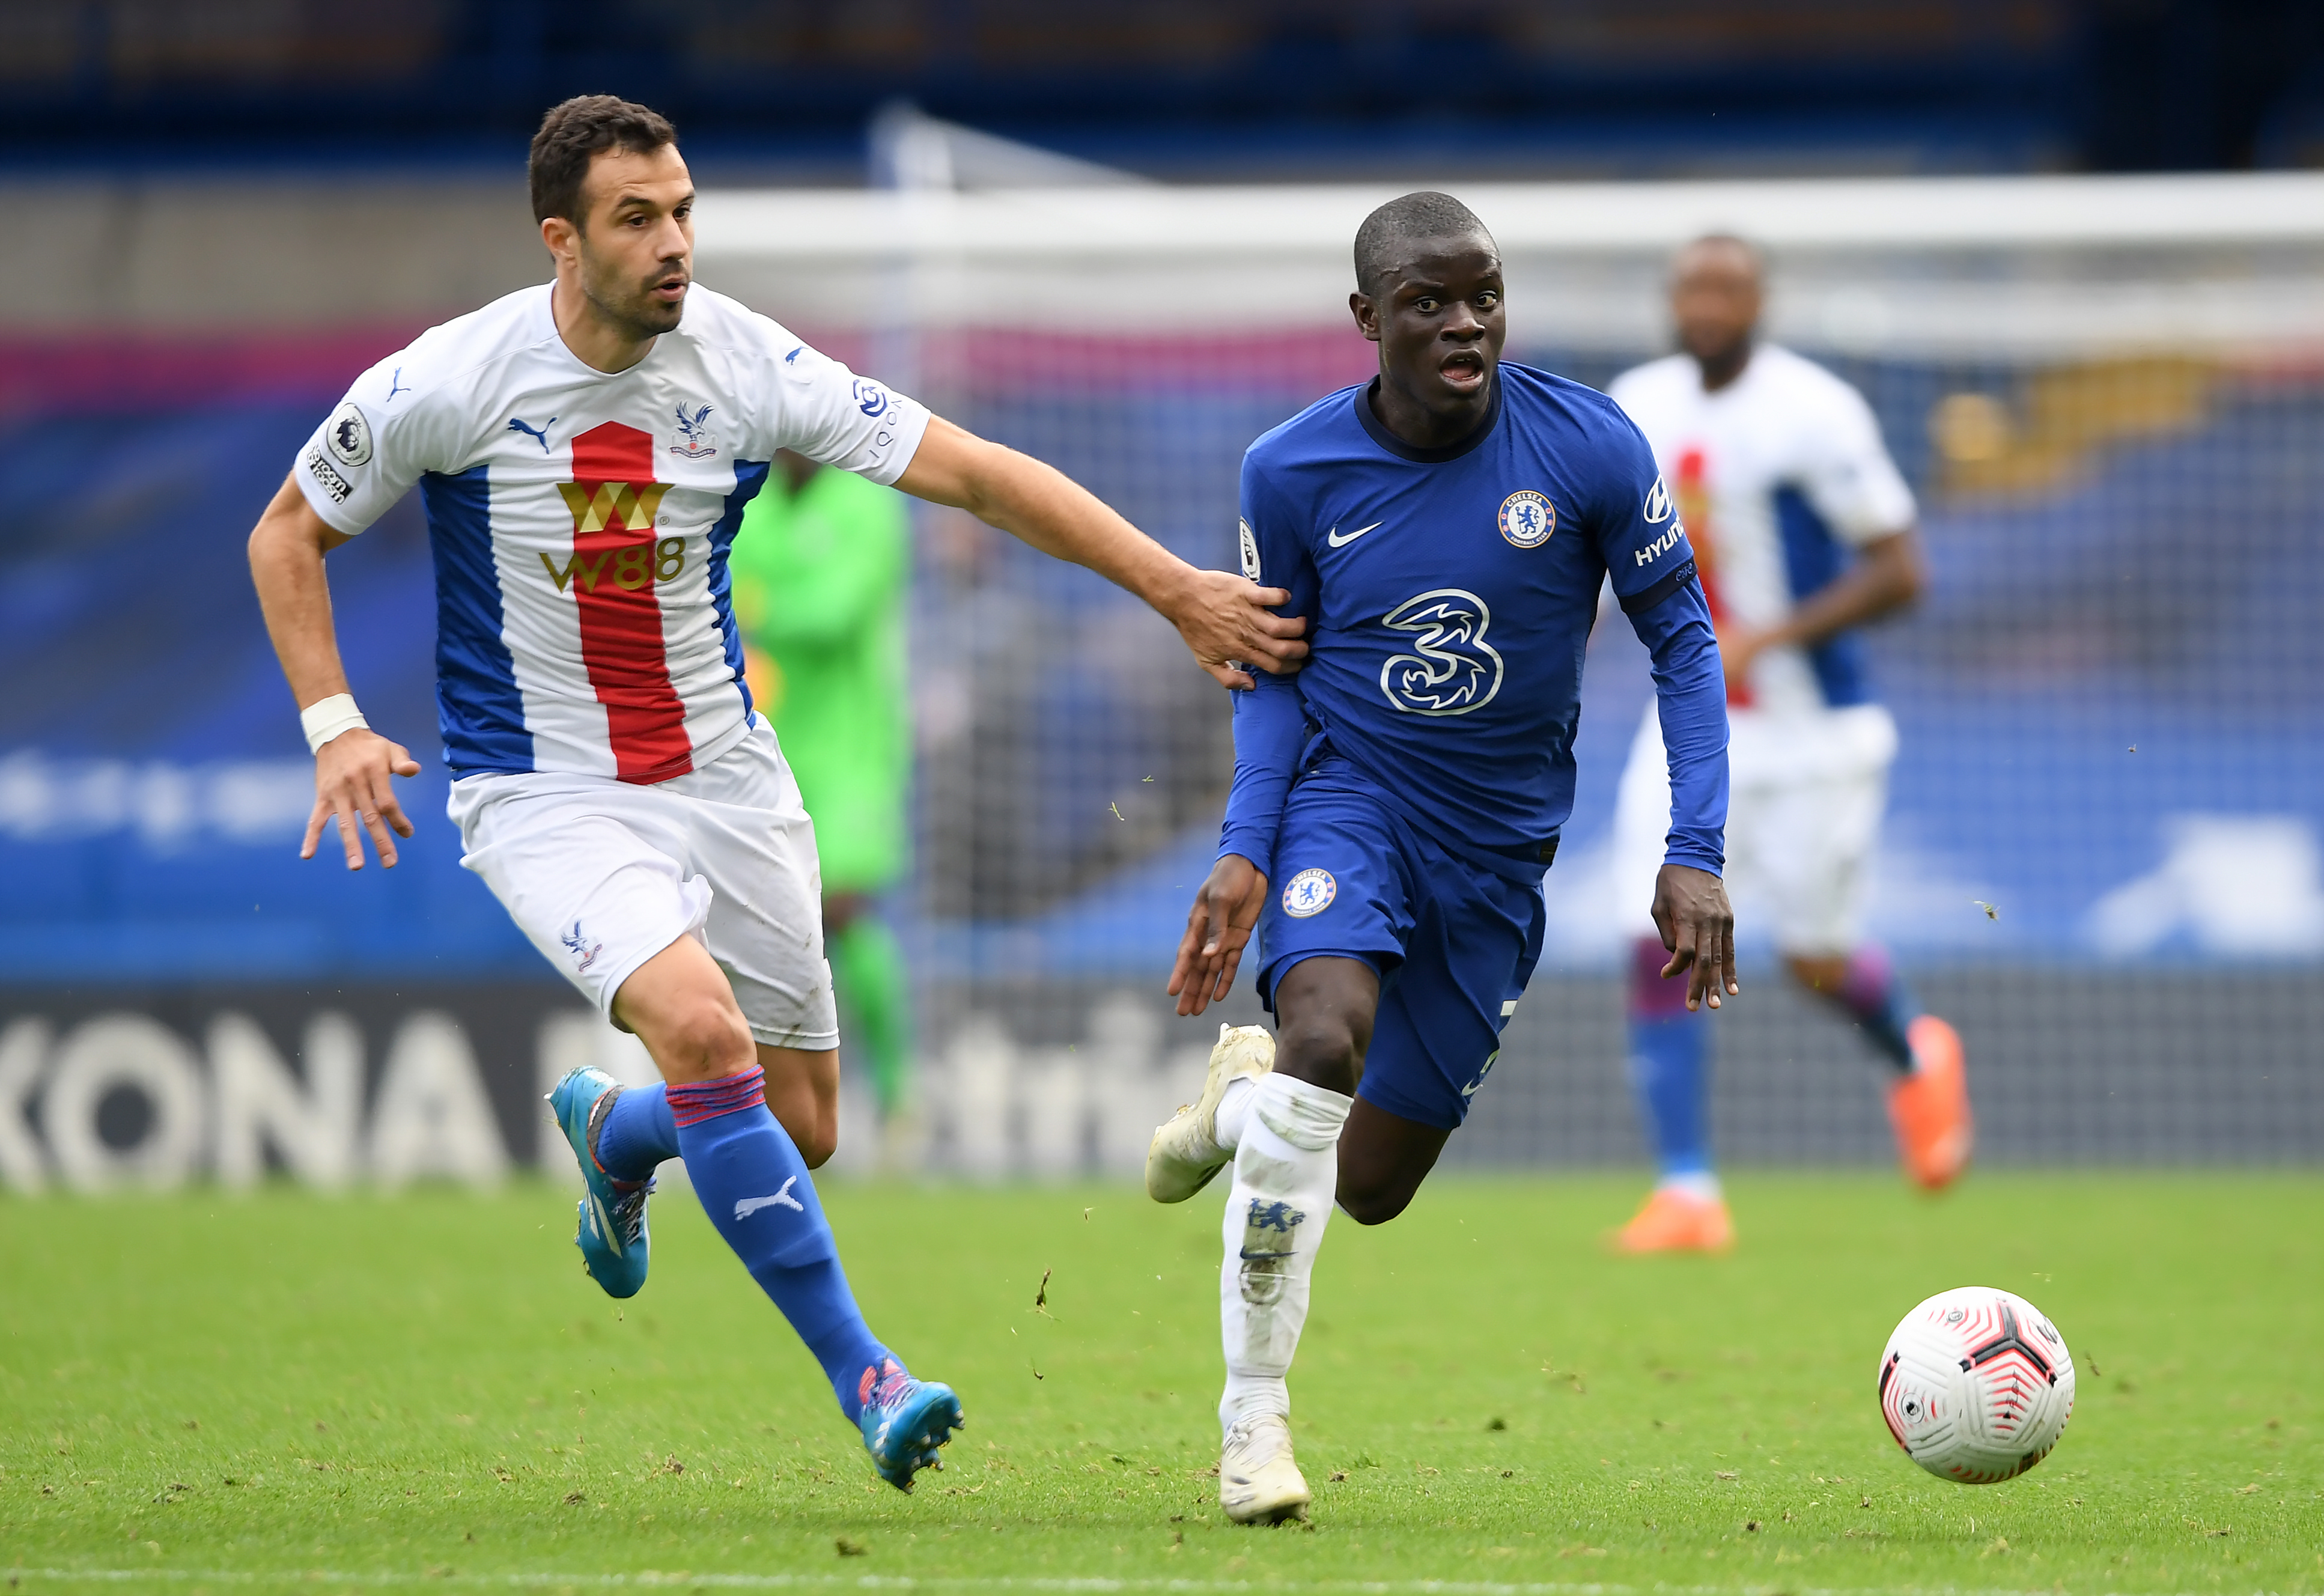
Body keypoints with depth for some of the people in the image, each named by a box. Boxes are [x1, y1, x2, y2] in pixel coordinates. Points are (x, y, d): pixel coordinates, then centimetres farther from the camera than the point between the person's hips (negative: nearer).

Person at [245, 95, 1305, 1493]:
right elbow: (290, 535, 1)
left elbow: (968, 470, -10)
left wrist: (1178, 589, -14)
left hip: (727, 776, 4)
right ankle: (862, 1375, -21)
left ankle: (609, 1131, 41)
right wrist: (335, 725, -11)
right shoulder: (449, 383, -14)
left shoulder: (746, 365, -10)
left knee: (800, 1127, 5)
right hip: (546, 793, -4)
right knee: (702, 1024, -30)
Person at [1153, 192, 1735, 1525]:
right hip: (1345, 800, -2)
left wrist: (1696, 855, -10)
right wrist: (1245, 849, -10)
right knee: (1326, 1039, -32)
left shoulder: (1590, 449, -13)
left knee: (1373, 1185, 5)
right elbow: (1273, 672, 4)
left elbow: (1684, 638, -2)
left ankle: (1248, 1089, 42)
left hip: (1500, 849, 2)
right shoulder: (1292, 473, -10)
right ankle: (1254, 1412, -19)